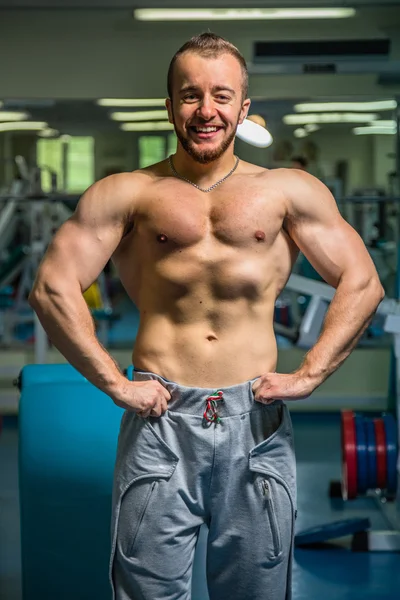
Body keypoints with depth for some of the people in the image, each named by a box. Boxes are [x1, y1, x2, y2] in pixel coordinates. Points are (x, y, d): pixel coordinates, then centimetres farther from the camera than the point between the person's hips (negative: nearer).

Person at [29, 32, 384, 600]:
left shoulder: (289, 190, 9)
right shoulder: (127, 193, 5)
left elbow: (363, 284, 8)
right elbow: (52, 287, -1)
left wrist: (309, 374, -1)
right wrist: (113, 382, -7)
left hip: (256, 420, 1)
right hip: (161, 420, -1)